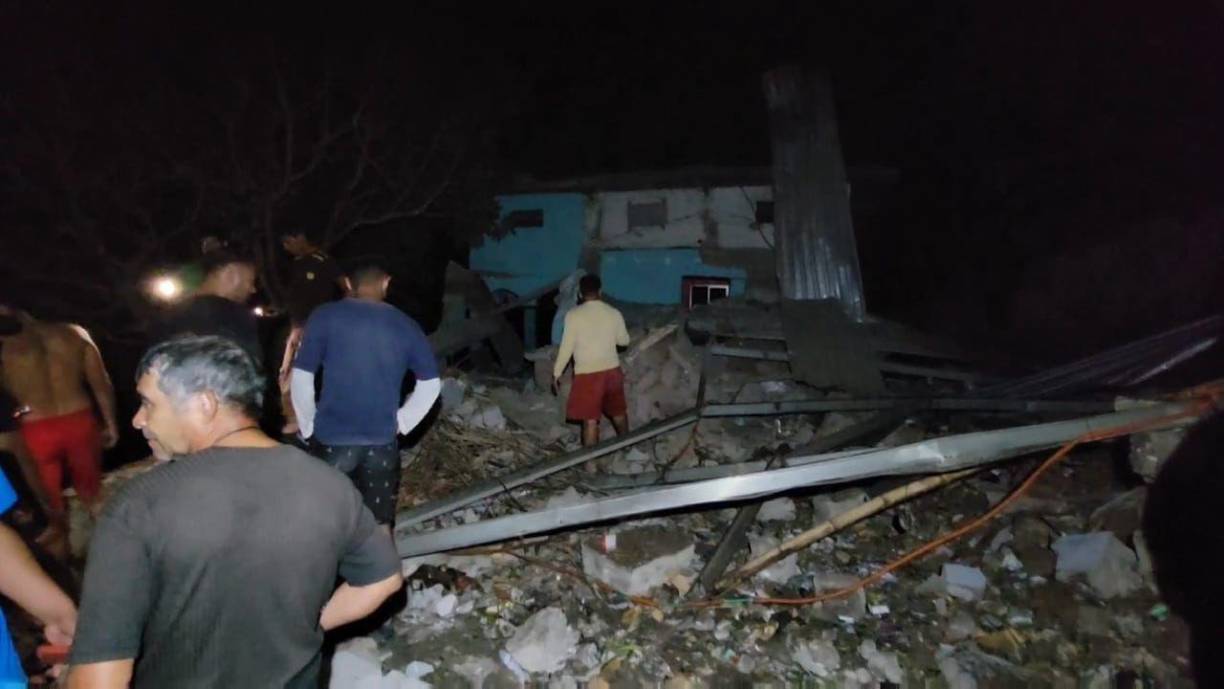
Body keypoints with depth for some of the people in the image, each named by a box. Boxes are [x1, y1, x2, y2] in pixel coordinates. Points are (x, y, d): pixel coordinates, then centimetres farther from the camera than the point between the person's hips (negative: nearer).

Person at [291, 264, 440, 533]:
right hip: (383, 443, 2)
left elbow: (301, 377, -5)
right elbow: (431, 384, 6)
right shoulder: (406, 325, 3)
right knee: (380, 526, 13)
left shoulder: (325, 316, -4)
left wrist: (307, 425, 6)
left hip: (332, 440, -1)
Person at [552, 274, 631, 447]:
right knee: (618, 411, 23)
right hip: (612, 370, 4)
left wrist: (557, 372, 2)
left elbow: (566, 347, -9)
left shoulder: (574, 315, -11)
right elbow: (624, 341, 13)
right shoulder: (614, 313, 0)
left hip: (588, 374, -4)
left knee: (590, 419, -1)